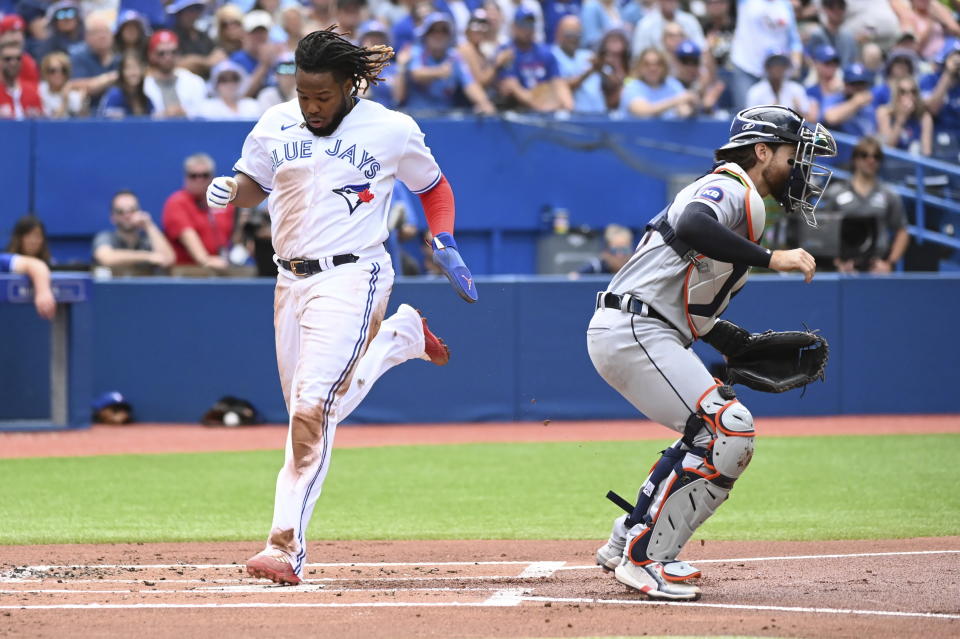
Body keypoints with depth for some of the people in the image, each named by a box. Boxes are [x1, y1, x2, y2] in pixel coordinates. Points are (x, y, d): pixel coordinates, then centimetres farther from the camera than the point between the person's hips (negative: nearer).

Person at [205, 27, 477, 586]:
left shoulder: (392, 131, -2)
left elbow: (434, 186, 12)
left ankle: (287, 545, -19)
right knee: (309, 412, 11)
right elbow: (254, 185, 11)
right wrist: (229, 190, -12)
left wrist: (445, 245, -1)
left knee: (313, 408, -18)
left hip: (350, 277, -6)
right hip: (291, 281, 6)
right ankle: (399, 337, 36)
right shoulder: (277, 125, 7)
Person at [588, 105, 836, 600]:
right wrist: (769, 259, -29)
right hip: (631, 331, -11)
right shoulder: (730, 189, -8)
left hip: (644, 335, 11)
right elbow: (691, 227, -32)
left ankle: (626, 544, 22)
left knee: (712, 431, 20)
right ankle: (642, 557, -15)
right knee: (729, 429, -16)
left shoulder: (744, 206, 23)